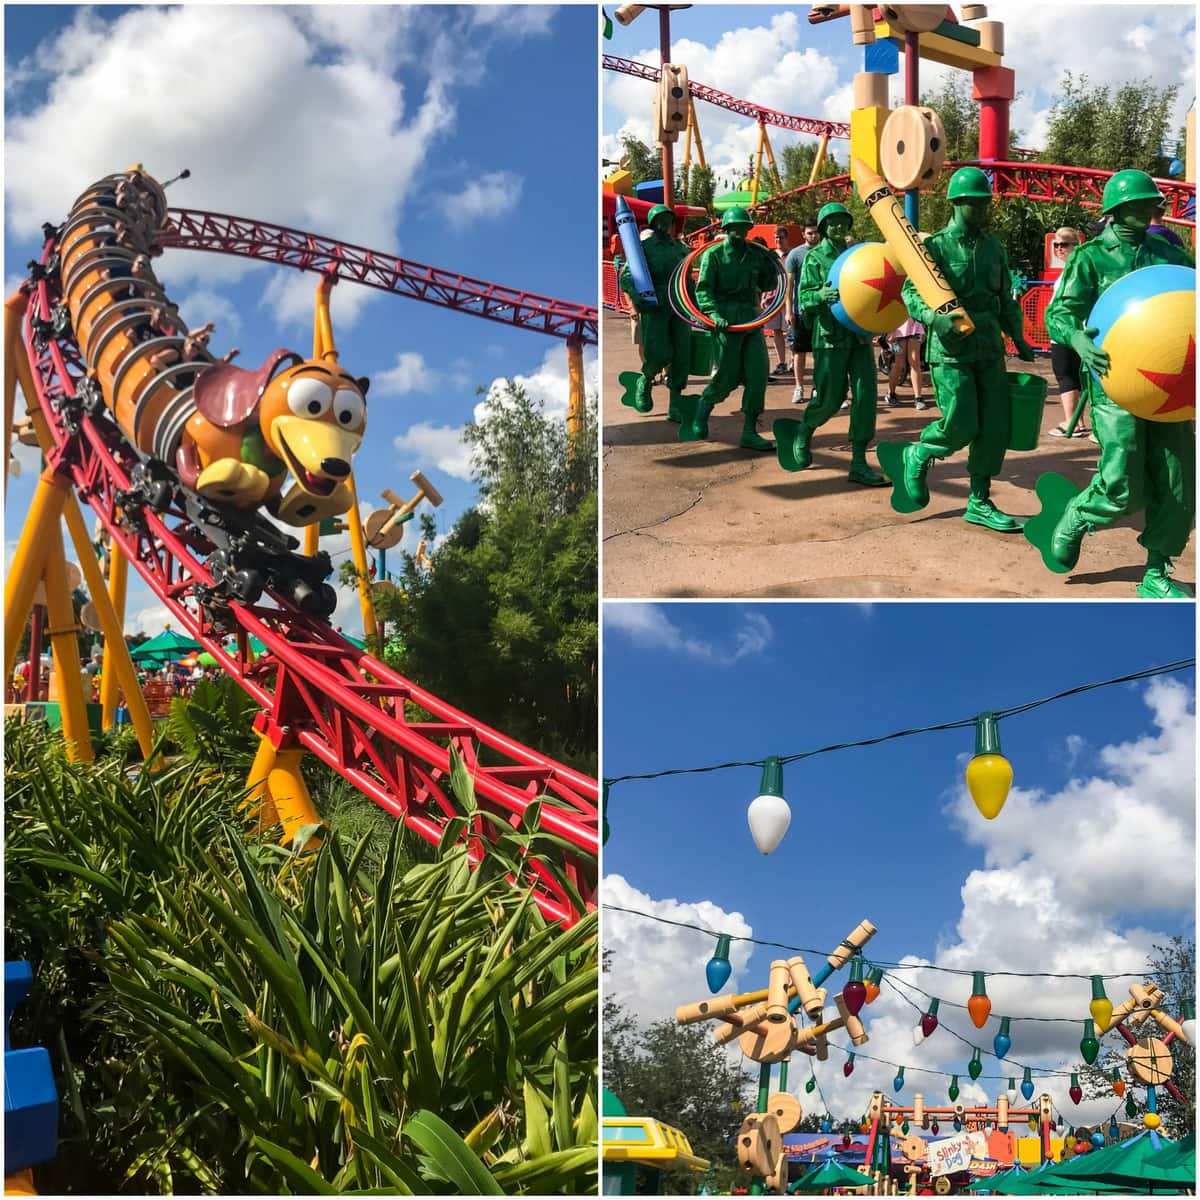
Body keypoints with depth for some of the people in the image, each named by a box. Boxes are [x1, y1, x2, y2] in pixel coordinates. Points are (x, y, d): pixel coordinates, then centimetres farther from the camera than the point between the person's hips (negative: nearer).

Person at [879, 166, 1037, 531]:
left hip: (990, 350, 6)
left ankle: (980, 503, 13)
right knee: (961, 426, -12)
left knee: (995, 428, 2)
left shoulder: (994, 248, 12)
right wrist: (936, 317, -26)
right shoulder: (936, 246, -4)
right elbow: (911, 294, -8)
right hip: (951, 352, -6)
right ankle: (916, 457, 17)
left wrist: (1018, 337, 11)